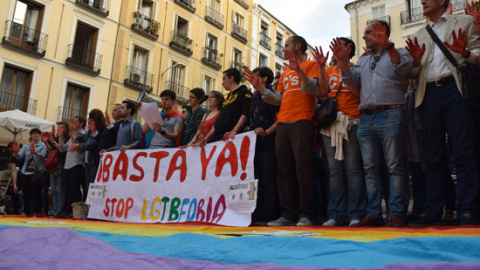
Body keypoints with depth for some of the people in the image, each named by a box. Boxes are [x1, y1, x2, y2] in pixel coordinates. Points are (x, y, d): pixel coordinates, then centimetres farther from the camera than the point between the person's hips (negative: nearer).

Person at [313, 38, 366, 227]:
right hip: (330, 122, 4)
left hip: (351, 122, -4)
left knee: (353, 167, -7)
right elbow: (323, 91, 6)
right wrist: (321, 66, 2)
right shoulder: (329, 70, 21)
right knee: (334, 169, 2)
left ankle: (356, 214, -3)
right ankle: (335, 215, 5)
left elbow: (361, 93, -4)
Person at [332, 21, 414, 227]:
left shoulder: (399, 53, 11)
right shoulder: (363, 61, 26)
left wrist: (387, 46, -22)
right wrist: (342, 61, -5)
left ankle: (396, 213, -3)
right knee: (370, 168, 4)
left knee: (395, 166, -6)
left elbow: (405, 68, -11)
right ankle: (373, 213, 8)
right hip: (366, 118, 6)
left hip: (390, 115, -5)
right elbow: (352, 79, 10)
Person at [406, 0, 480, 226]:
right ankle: (433, 211, 6)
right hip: (428, 95, 4)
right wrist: (416, 61, -3)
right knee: (433, 156, 3)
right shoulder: (418, 36, 24)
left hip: (454, 88, -3)